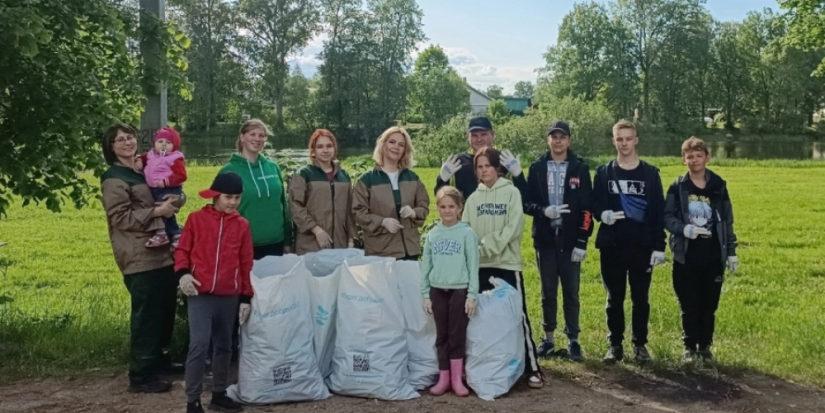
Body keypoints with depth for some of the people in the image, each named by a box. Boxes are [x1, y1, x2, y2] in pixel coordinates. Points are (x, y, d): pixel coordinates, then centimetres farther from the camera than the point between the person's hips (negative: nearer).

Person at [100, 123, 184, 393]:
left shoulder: (141, 172, 19)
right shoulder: (114, 178, -7)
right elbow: (121, 218, -16)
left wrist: (170, 201, 5)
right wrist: (158, 211, -15)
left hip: (160, 253, 9)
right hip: (140, 258, -9)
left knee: (165, 310, 14)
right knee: (146, 315, -7)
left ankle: (157, 360, 29)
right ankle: (141, 376, 1)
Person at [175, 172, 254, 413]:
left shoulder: (242, 225, 5)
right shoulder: (196, 219, 0)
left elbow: (246, 263, 7)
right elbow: (183, 250, 4)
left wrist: (246, 297, 6)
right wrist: (182, 273, -15)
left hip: (229, 296, 3)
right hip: (200, 294, -3)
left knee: (224, 346, 13)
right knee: (199, 345, -10)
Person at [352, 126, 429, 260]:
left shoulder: (412, 178, 13)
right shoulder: (367, 179, 1)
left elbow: (424, 206, 16)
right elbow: (359, 212, -2)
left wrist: (414, 213, -7)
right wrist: (382, 221, -17)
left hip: (410, 248, 4)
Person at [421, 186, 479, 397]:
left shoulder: (467, 233, -3)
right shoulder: (432, 235, 6)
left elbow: (473, 266, -4)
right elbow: (426, 266, 8)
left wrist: (472, 295, -8)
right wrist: (425, 295, 5)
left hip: (459, 290, -3)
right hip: (438, 290, 3)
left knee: (457, 335, 2)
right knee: (442, 335, 8)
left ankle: (457, 379, 12)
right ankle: (443, 378, 16)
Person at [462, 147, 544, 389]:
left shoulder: (511, 192, 0)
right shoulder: (473, 198, 10)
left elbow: (512, 229, -10)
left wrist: (487, 247, -16)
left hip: (507, 263, -3)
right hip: (481, 266, 4)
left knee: (518, 315, -2)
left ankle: (532, 369, 4)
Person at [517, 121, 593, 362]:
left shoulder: (580, 168, 0)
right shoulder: (537, 168, 4)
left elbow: (586, 208, -4)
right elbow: (525, 202, 2)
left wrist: (582, 242, -10)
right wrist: (543, 211, -18)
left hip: (570, 240, -1)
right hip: (545, 239, 1)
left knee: (571, 292, 4)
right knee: (548, 292, 10)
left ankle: (573, 340, 14)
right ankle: (548, 338, 20)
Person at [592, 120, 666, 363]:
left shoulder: (650, 173, 3)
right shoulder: (604, 172, 5)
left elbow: (659, 212, 2)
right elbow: (594, 205, 7)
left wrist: (659, 246, -4)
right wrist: (602, 214, -17)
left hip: (642, 247, 0)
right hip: (611, 246, 1)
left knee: (640, 298, 7)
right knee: (614, 298, 8)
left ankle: (640, 344, 19)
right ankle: (615, 344, 18)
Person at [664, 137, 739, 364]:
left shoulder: (718, 186, 4)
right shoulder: (677, 187, -2)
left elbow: (727, 221, 8)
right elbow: (667, 217, -3)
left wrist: (731, 252, 6)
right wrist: (684, 228, -22)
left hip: (713, 256, 2)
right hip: (686, 256, -1)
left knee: (709, 305, 8)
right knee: (689, 305, 5)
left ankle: (705, 347, 21)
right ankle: (690, 347, 18)